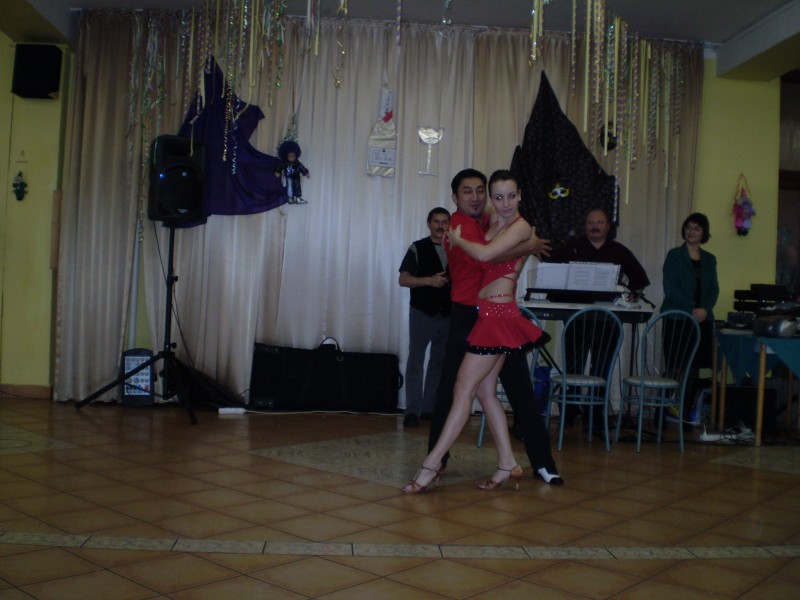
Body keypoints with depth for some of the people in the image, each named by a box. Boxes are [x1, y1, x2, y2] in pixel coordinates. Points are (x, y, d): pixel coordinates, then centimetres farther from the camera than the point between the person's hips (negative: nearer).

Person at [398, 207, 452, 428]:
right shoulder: (418, 248, -2)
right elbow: (403, 279, -8)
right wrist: (429, 280, -20)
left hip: (448, 315, 4)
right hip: (422, 313, -4)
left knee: (439, 362, 9)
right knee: (416, 361, -3)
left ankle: (430, 407, 18)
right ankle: (412, 410, -1)